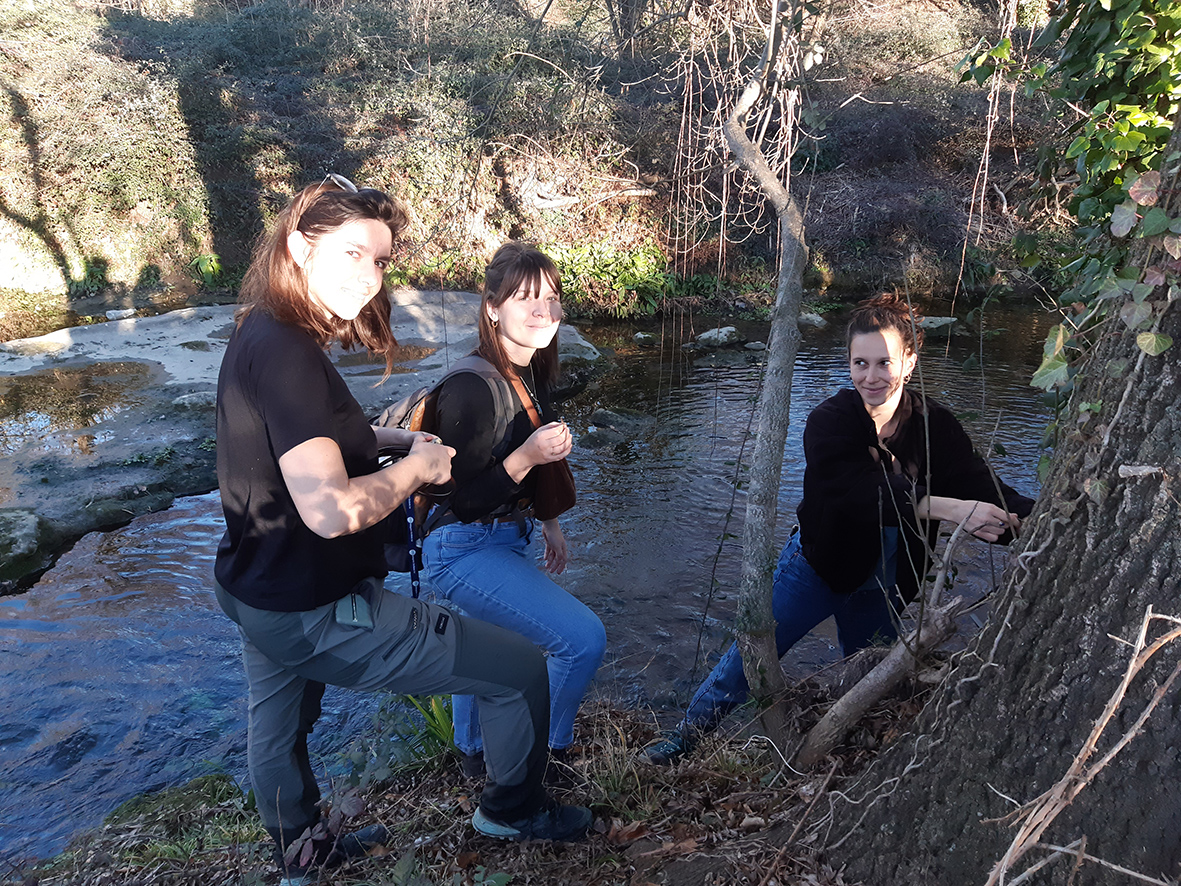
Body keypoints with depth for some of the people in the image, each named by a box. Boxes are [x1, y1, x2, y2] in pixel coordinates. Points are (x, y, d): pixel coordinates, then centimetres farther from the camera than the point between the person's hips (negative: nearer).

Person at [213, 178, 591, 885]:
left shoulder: (259, 333, 3)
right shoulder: (285, 351, -27)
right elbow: (331, 510, -36)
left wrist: (395, 438, 7)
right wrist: (417, 468, -18)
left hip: (252, 591, 11)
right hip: (316, 617, -10)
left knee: (279, 727, 32)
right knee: (520, 669, 2)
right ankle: (512, 810, 28)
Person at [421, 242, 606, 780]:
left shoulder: (530, 376, 1)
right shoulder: (472, 387, -26)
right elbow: (461, 497, -25)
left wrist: (550, 524, 22)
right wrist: (530, 455, -34)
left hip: (505, 540, 10)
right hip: (464, 549, -10)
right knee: (583, 638, -16)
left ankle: (475, 754, 55)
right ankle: (547, 753, 11)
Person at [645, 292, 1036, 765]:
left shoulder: (935, 426, -11)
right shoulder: (830, 421, -22)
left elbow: (982, 491, -20)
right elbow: (861, 491, -39)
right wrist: (945, 508, -48)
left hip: (884, 584, 4)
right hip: (820, 565, -3)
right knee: (751, 654, -2)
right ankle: (685, 736, 19)